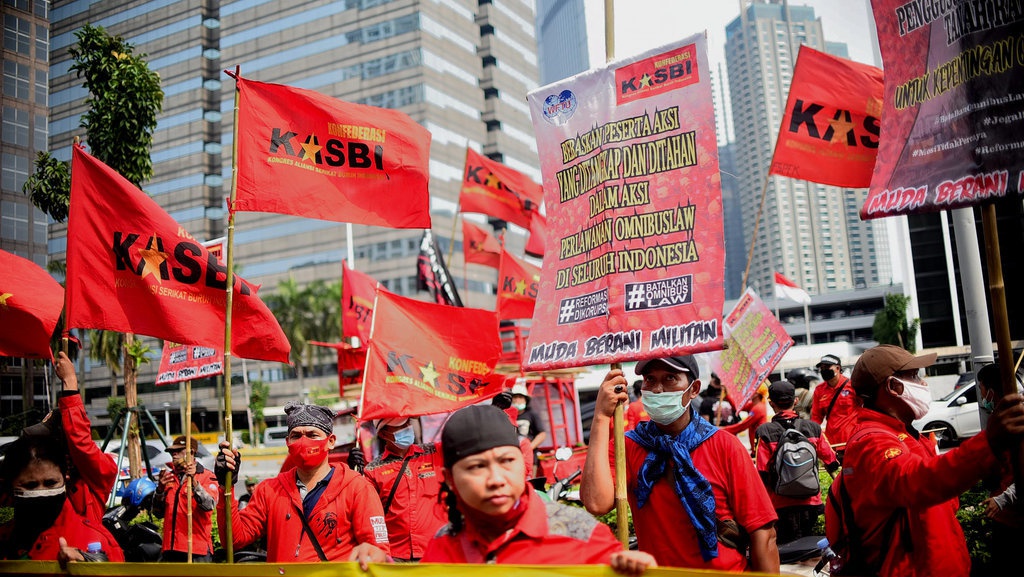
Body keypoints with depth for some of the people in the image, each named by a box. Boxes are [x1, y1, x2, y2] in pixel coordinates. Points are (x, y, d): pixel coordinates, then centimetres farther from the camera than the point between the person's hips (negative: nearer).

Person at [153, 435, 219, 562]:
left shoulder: (207, 476, 2)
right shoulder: (169, 476, 18)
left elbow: (209, 505, -15)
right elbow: (158, 513, 14)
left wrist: (194, 481, -25)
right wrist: (160, 489, -2)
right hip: (170, 549, 6)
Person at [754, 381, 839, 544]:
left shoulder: (765, 432, -11)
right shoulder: (813, 427, -2)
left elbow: (762, 474, -13)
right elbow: (832, 463, 5)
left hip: (782, 504, -3)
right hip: (811, 502, 3)